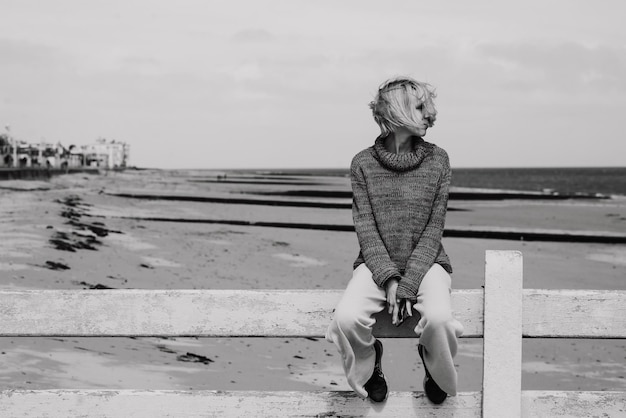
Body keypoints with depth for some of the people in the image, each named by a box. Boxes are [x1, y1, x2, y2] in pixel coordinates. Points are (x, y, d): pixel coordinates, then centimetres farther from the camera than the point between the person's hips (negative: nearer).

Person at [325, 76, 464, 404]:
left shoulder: (437, 160, 0)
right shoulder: (364, 163, -1)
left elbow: (434, 229, -4)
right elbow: (365, 228, -5)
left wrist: (408, 286, -15)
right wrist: (389, 279, -19)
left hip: (425, 262, 0)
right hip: (377, 263, 0)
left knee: (438, 317, -32)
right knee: (347, 317, -30)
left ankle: (437, 372, 4)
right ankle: (368, 366, 6)